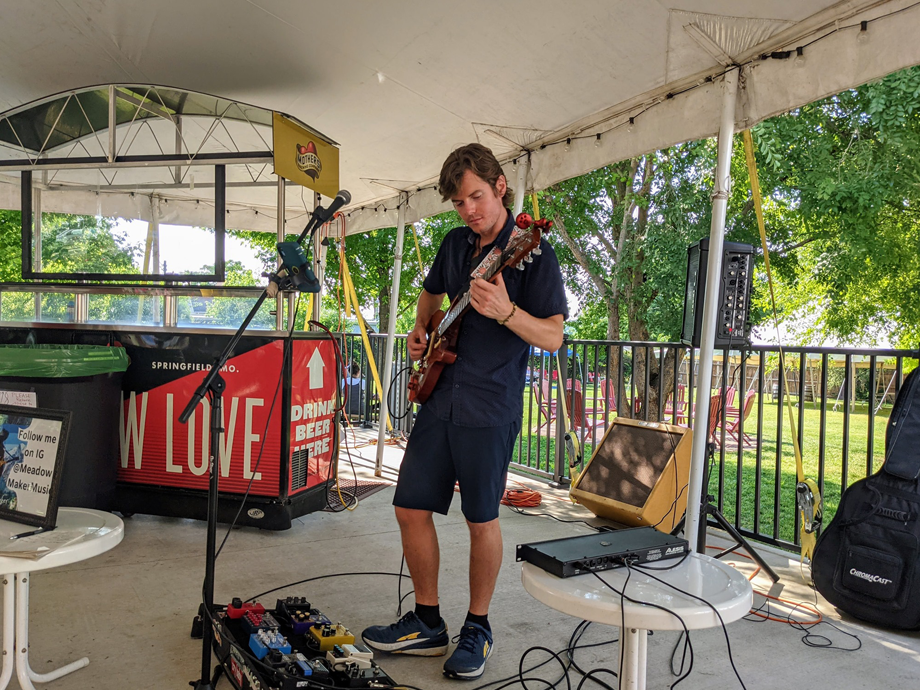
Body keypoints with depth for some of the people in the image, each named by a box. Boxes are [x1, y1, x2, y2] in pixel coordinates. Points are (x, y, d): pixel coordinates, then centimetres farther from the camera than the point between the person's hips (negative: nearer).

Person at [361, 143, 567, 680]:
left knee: (482, 521, 4)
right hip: (439, 398, 7)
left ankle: (478, 629, 25)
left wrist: (504, 311, -28)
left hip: (490, 409, -6)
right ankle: (427, 623, 25)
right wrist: (421, 330, 12)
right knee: (411, 509, 8)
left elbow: (554, 337, -12)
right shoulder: (457, 243, 12)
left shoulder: (532, 252, -8)